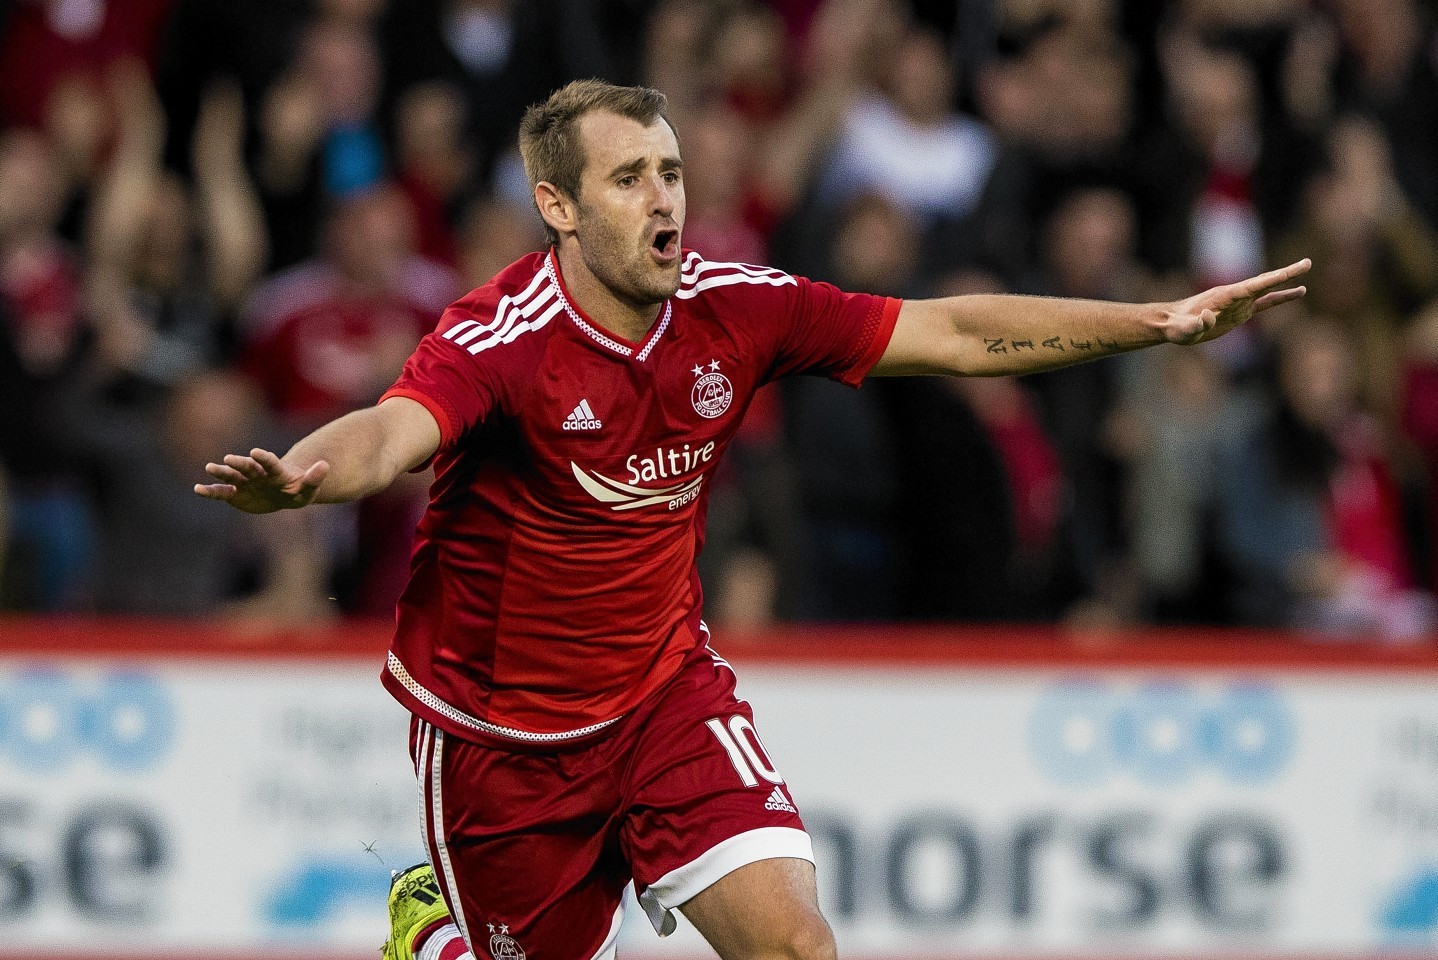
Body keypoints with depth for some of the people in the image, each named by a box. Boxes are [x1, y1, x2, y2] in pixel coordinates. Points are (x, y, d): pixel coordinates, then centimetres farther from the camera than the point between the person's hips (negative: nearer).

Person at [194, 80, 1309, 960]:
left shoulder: (733, 310, -9)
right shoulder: (500, 337, -24)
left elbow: (953, 335, -4)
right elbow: (389, 434, -43)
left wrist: (1163, 321, -9)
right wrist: (296, 478, -66)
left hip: (664, 689, 4)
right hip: (497, 725, -4)